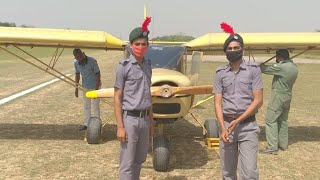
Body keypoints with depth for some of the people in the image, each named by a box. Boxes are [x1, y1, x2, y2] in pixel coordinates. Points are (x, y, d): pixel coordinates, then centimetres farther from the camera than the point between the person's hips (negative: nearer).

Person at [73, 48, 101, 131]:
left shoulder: (92, 61, -23)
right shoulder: (76, 63, -8)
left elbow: (98, 74, -17)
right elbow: (77, 75, 6)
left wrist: (96, 89, -20)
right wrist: (76, 88, 8)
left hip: (94, 86, -5)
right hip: (85, 87, 5)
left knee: (95, 106, 1)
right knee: (86, 106, 14)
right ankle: (87, 124, 25)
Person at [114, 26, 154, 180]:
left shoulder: (147, 65, 9)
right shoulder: (124, 66, -9)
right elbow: (117, 98, -10)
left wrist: (151, 121, 15)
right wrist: (120, 127, -14)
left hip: (144, 119, 6)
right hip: (129, 119, -6)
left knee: (139, 160, 17)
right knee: (127, 163, 1)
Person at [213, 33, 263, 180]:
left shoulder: (253, 70, 0)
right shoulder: (220, 73, 6)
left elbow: (258, 100, -5)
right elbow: (218, 103, 2)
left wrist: (238, 121, -12)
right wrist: (223, 128, -11)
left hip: (247, 125, -2)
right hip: (226, 124, 3)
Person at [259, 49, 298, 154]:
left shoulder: (281, 67, -20)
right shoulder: (294, 68, 8)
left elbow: (266, 69, -15)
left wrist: (261, 65, 7)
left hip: (278, 97, -9)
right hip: (287, 97, 9)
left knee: (271, 121, -5)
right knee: (283, 120, 17)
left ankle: (272, 148, -5)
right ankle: (283, 144, 26)